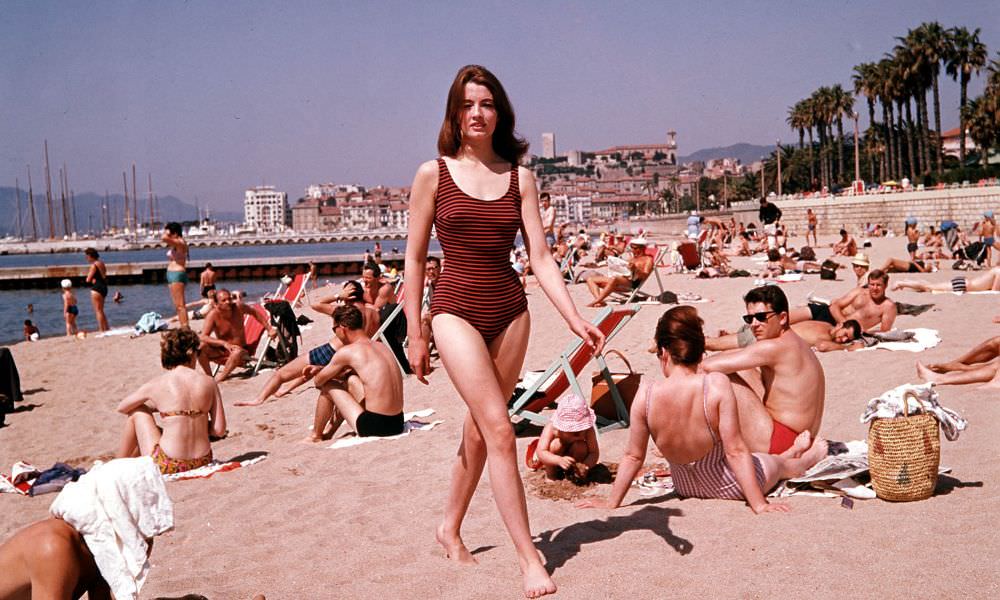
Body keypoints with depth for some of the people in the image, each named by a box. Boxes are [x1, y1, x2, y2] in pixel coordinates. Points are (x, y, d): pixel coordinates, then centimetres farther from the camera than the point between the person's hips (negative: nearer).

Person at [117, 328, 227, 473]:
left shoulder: (156, 384, -5)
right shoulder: (209, 382, -1)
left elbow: (121, 408, 13)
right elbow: (219, 430, -2)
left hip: (167, 466, -3)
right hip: (203, 461, 4)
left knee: (138, 412, 19)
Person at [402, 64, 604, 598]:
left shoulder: (519, 177, 5)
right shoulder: (433, 174, -1)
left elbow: (540, 257, 1)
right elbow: (414, 258, 2)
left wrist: (576, 320, -10)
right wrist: (414, 334, 0)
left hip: (510, 313, 3)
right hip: (456, 311, -3)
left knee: (479, 429, 13)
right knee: (499, 430, -12)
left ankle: (451, 527, 35)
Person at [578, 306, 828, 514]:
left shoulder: (645, 396, -22)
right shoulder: (716, 385, -29)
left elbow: (633, 456, -13)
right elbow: (735, 451, -24)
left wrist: (612, 502, -1)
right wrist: (759, 504, -16)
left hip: (686, 488, 3)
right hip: (730, 487, -3)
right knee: (780, 464, 32)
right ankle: (806, 459, 64)